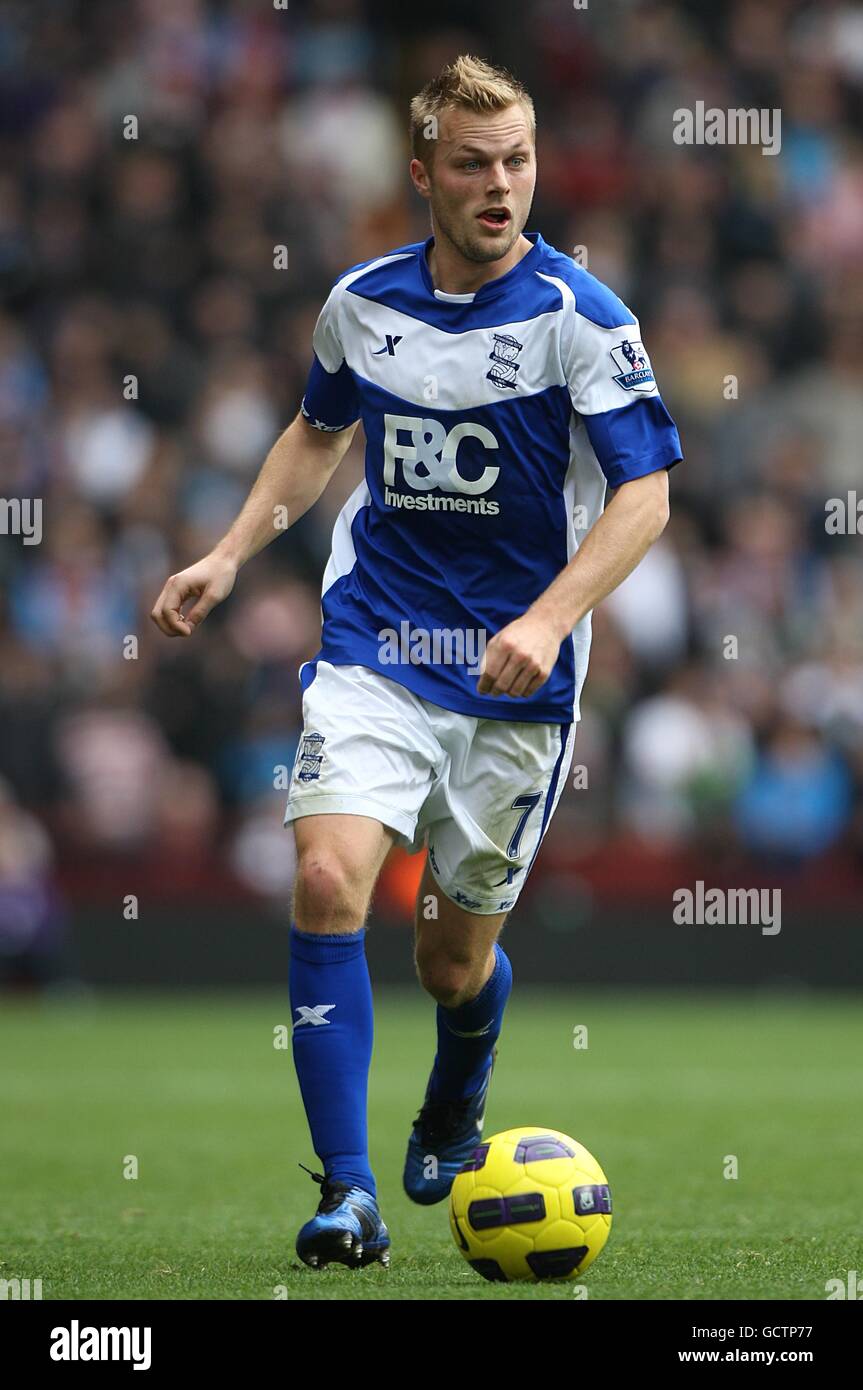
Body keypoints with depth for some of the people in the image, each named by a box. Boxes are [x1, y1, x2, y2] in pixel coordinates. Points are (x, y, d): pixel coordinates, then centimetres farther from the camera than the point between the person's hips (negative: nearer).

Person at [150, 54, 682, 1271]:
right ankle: (348, 1194, -17)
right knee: (327, 883, -20)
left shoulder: (580, 316, -11)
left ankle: (456, 1111, 44)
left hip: (515, 679, -2)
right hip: (374, 650, 2)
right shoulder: (363, 302, 2)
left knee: (456, 954, 7)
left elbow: (645, 493, -14)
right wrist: (232, 555, 13)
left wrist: (550, 620, -27)